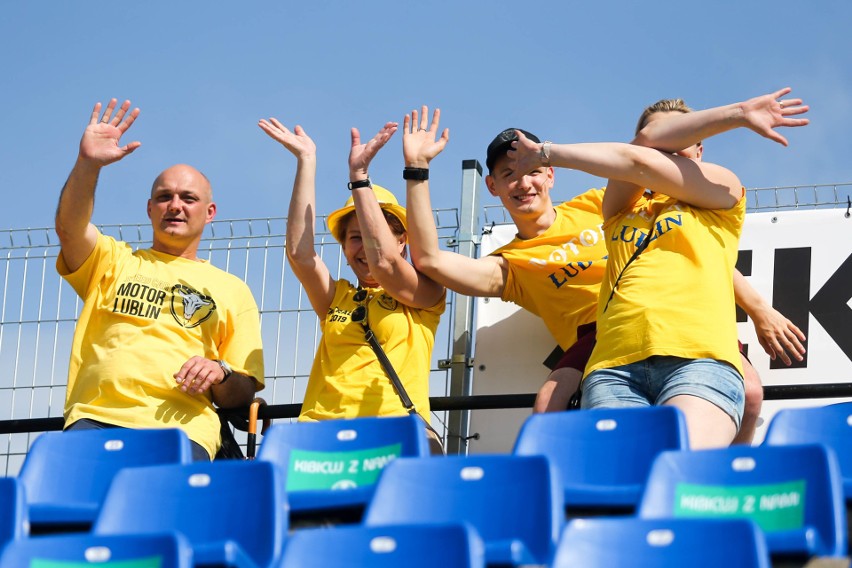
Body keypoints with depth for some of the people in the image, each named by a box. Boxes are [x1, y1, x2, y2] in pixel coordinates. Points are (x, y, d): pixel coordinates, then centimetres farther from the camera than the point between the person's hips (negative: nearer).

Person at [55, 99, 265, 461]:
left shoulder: (232, 291, 25)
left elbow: (243, 393, 20)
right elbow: (70, 228, 3)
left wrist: (220, 374, -4)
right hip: (95, 419, 0)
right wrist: (87, 164, -12)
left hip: (181, 428, 0)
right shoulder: (114, 261, 26)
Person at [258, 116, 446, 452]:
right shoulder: (336, 298, 24)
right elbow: (299, 253, 7)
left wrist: (359, 174, -4)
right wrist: (306, 160, 6)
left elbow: (383, 262, -5)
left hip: (398, 434, -2)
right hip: (322, 434, 3)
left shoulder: (426, 295, 14)